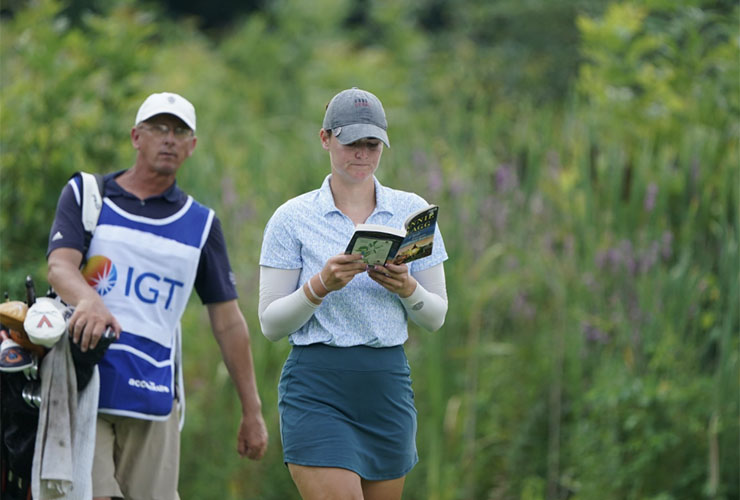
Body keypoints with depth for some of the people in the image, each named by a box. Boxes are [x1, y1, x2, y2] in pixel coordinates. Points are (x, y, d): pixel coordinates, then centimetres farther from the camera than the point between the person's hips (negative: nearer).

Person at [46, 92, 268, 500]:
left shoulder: (201, 223, 16)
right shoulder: (84, 195, 9)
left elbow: (227, 321, 17)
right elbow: (60, 267, -9)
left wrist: (251, 410, 12)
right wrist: (90, 301, -33)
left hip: (152, 394, 2)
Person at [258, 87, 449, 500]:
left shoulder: (413, 211, 7)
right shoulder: (292, 218, 0)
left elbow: (437, 317, 9)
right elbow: (270, 323, -2)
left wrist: (406, 287, -12)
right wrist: (321, 285, -18)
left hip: (389, 386, 4)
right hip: (317, 388, -4)